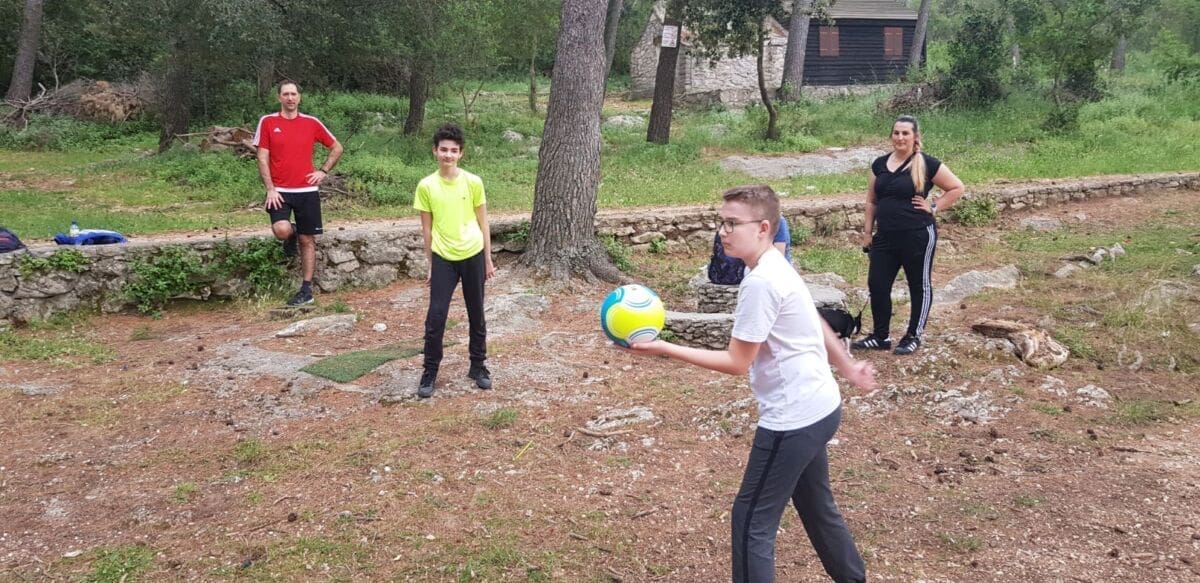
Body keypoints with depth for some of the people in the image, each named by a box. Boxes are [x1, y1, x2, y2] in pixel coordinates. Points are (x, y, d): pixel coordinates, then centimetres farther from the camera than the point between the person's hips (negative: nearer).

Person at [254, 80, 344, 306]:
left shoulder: (312, 123, 4)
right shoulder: (268, 122, 0)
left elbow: (336, 147, 15)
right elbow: (262, 158, -1)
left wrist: (323, 171, 4)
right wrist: (270, 189, -10)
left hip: (307, 190, 2)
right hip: (280, 191, -1)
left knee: (308, 240, 4)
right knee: (281, 231, -24)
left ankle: (307, 290, 13)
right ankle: (292, 233, 14)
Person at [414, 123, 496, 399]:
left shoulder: (473, 182, -5)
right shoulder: (426, 186, -4)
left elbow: (483, 223, 3)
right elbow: (427, 228, 2)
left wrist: (488, 260, 3)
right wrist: (430, 265, 4)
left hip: (472, 256, 0)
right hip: (443, 259, 0)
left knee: (476, 315, 10)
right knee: (435, 317, -4)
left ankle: (478, 366, 25)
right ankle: (429, 373, 9)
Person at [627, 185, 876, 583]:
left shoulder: (760, 282, -24)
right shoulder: (776, 269, 7)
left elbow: (737, 362, -20)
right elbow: (815, 324, 18)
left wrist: (664, 348, -20)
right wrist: (846, 368, 28)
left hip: (794, 418, -10)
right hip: (817, 408, 10)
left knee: (752, 521, -2)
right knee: (816, 508, 26)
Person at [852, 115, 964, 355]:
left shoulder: (927, 164, -7)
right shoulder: (880, 164, 7)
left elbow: (957, 188, -1)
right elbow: (872, 201, 14)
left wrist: (934, 207, -8)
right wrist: (867, 231, 11)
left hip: (918, 236, -5)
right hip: (885, 237, 5)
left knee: (919, 285, 8)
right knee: (877, 285, 4)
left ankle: (914, 336, 21)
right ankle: (880, 336, 18)